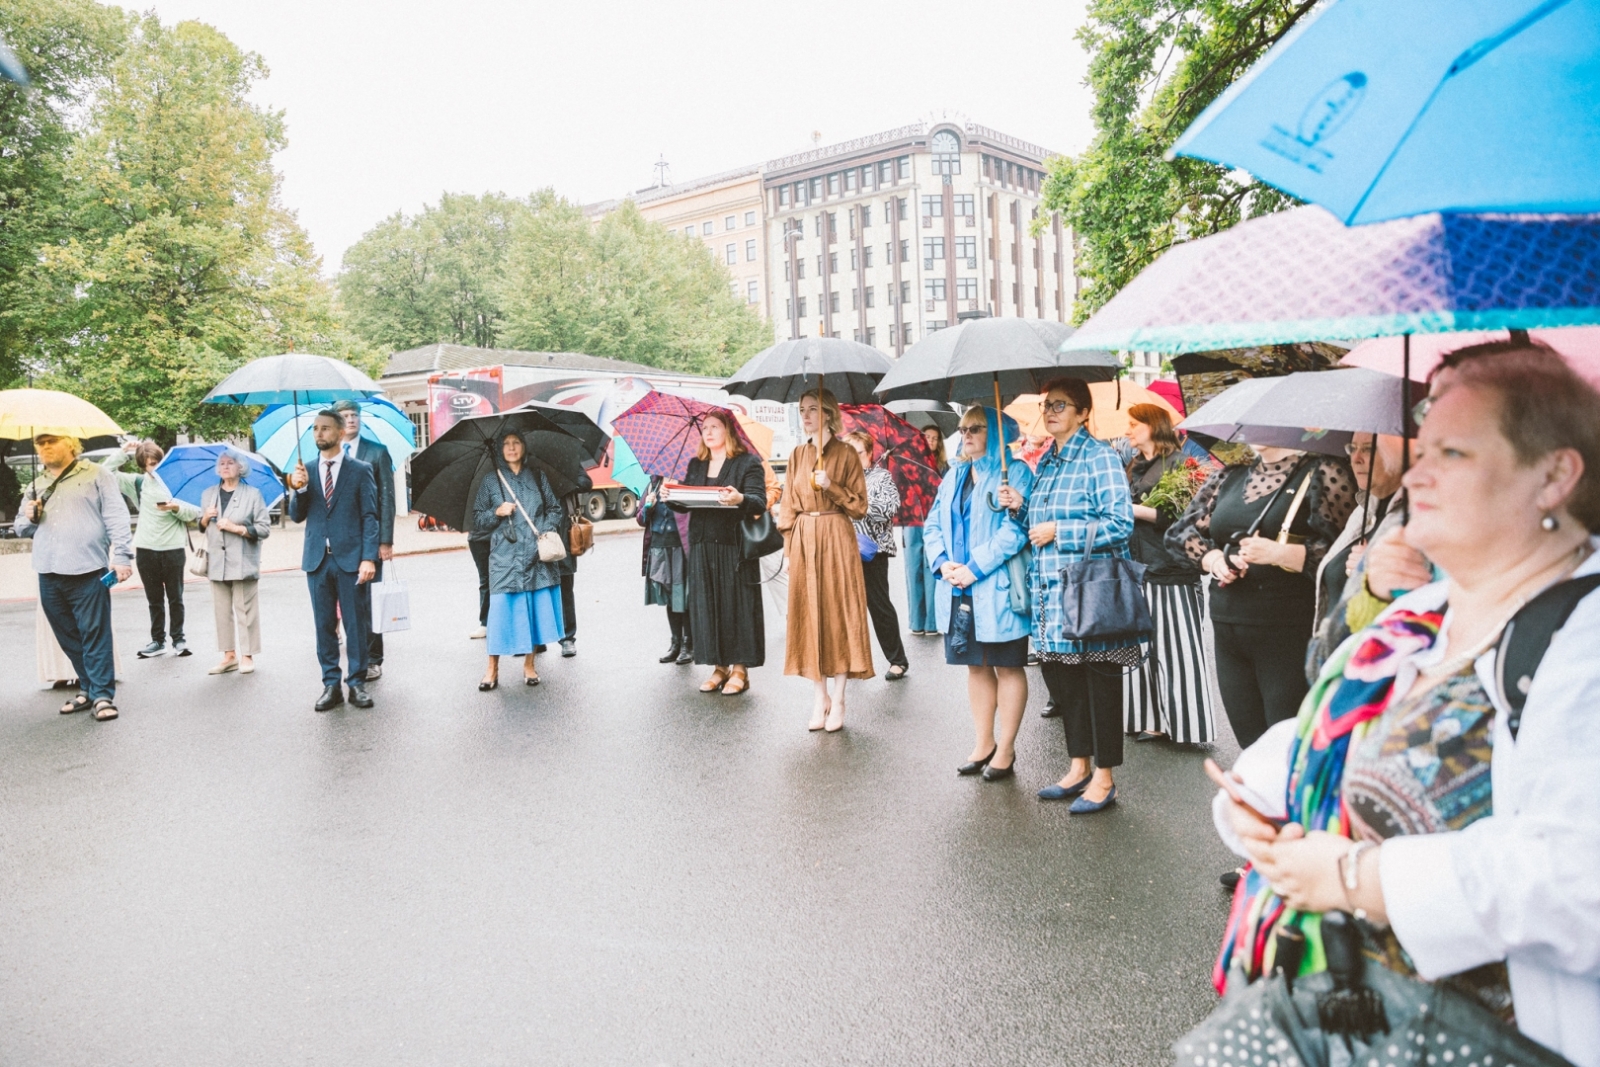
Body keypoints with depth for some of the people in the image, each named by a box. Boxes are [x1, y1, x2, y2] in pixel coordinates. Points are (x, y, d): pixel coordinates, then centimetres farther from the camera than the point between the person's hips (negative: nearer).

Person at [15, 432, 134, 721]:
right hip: (48, 574, 6)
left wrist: (122, 556, -14)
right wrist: (29, 518, 0)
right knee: (69, 638, 10)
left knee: (95, 635, -5)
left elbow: (116, 517, -5)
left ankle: (102, 695, -2)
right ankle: (88, 689, 20)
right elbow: (21, 529, 24)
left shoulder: (96, 475, 2)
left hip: (87, 571, -6)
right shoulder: (36, 487, 19)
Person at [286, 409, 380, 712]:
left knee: (355, 624, 2)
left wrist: (369, 558, -13)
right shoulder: (305, 470, 11)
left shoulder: (360, 470, 0)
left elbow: (369, 517, -3)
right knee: (324, 625, 7)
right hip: (317, 559, 3)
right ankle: (331, 685, 14)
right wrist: (299, 488, -11)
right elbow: (297, 516, 9)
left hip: (350, 558, -3)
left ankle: (357, 683, 11)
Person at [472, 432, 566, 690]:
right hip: (504, 558, -2)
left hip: (538, 555, 2)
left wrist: (548, 529, -5)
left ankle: (529, 665, 16)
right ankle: (492, 670, 2)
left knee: (536, 608, 2)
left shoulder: (538, 477, 11)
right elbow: (477, 520, 8)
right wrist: (498, 512, -10)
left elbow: (556, 509, 12)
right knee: (502, 608, -7)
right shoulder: (490, 482, 8)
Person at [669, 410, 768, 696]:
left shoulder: (747, 463, -1)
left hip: (735, 546, -5)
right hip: (702, 546, 5)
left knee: (736, 604, -2)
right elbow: (686, 503, 16)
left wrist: (740, 499, -31)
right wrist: (670, 498, -5)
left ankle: (739, 669, 7)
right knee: (706, 604, 6)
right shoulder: (696, 465, 17)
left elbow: (760, 502, -11)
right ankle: (719, 667, 16)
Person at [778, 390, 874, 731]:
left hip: (837, 540, -4)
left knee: (839, 614, -2)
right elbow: (789, 507, 12)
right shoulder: (797, 456, 11)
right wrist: (789, 546, 5)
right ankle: (819, 699, 12)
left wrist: (831, 487, -16)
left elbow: (860, 506, -3)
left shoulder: (846, 454, -1)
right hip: (803, 541, 4)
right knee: (808, 615, 3)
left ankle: (838, 702, 6)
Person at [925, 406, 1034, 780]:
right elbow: (933, 525, 14)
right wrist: (942, 563, -5)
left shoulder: (1015, 472, -6)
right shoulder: (954, 476, 15)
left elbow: (1016, 528, -17)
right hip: (958, 591, 7)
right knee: (976, 665, 13)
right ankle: (983, 744, 24)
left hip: (998, 590, -6)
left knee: (1007, 666, 4)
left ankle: (1006, 750, 12)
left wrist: (975, 568, -19)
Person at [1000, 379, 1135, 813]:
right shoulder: (1045, 461, 14)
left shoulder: (1099, 457, -9)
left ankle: (1104, 779, 13)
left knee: (1100, 679, 1)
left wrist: (1058, 531, -16)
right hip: (1052, 586, 8)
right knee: (1059, 673, 12)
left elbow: (1120, 523, -17)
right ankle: (1079, 766, 27)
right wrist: (1021, 507, 4)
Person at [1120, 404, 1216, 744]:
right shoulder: (1132, 468, 17)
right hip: (1138, 569, 7)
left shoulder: (1177, 463, -5)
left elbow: (1179, 515, -14)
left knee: (1176, 650, -5)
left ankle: (1187, 723, 3)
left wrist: (1131, 508, -12)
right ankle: (1151, 719, 14)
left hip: (1171, 571, -7)